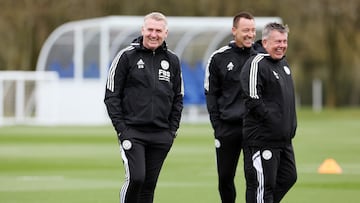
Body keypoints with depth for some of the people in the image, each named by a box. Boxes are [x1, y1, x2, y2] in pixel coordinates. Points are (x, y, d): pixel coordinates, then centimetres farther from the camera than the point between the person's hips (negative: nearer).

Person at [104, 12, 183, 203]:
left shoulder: (172, 61, 10)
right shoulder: (127, 56, -2)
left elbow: (178, 98, 17)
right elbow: (111, 95, -2)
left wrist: (172, 130, 8)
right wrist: (121, 128, -8)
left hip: (161, 136, 4)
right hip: (132, 132, -4)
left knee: (149, 184, 6)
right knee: (136, 178, -16)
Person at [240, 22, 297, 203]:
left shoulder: (283, 63, 16)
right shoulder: (256, 64, -15)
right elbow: (253, 101, -22)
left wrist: (291, 125, 14)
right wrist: (273, 121, -19)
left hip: (284, 139, 10)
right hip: (262, 139, -10)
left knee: (288, 178, 16)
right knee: (262, 185, -5)